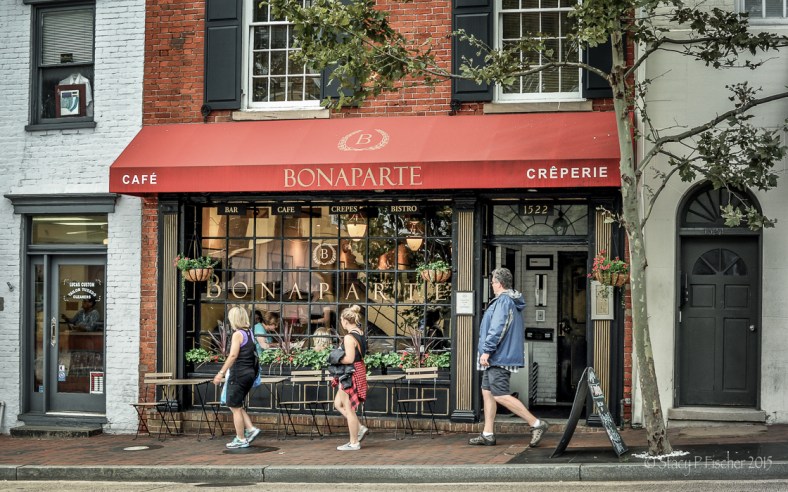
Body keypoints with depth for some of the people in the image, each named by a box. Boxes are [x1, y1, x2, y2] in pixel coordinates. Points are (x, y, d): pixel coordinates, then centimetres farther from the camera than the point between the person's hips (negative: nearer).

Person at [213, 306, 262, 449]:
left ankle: (241, 440, 6)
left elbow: (233, 355, -21)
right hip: (250, 373, 8)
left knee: (235, 407, 2)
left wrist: (221, 372, -22)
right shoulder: (249, 333, 12)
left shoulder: (238, 334, -12)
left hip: (239, 373, -8)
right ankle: (250, 429, 9)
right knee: (235, 405, 19)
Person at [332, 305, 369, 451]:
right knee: (338, 404, 19)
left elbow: (349, 358, -27)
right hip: (359, 370, 10)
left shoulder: (349, 337, -21)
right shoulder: (360, 333, 8)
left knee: (349, 409, 1)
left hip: (351, 373, -10)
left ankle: (354, 443, 9)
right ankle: (360, 428, 16)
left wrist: (337, 360, -10)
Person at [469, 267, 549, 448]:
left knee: (500, 395, -13)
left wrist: (486, 350, -23)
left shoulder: (503, 301, -14)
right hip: (496, 359, 11)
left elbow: (497, 328, -24)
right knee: (487, 392, 12)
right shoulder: (513, 302, 18)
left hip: (499, 357, -11)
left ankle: (536, 424, -13)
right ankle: (488, 434, 13)